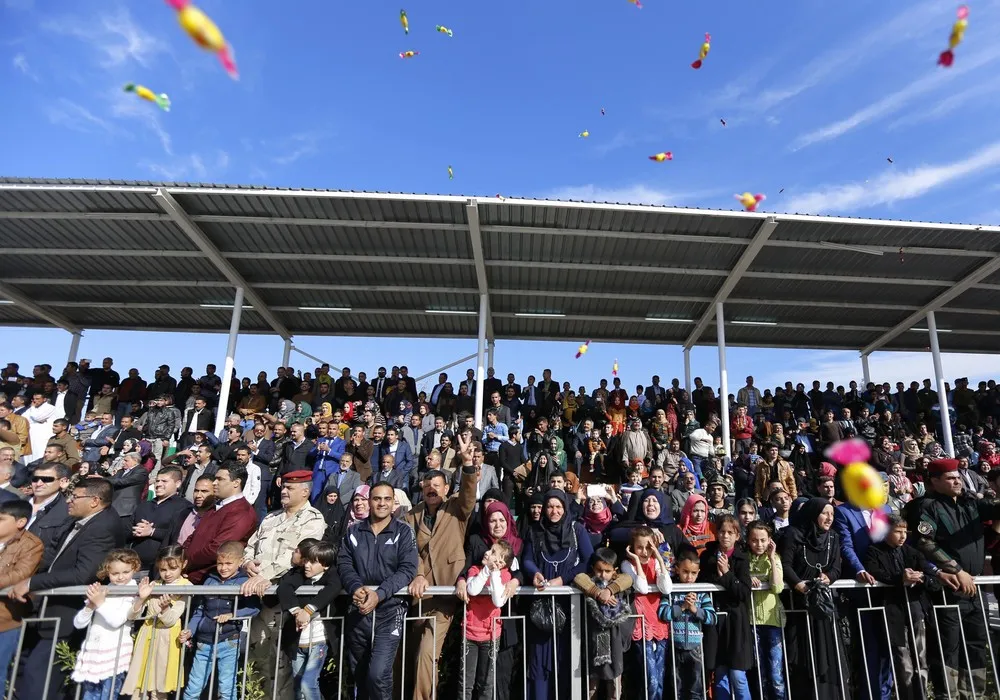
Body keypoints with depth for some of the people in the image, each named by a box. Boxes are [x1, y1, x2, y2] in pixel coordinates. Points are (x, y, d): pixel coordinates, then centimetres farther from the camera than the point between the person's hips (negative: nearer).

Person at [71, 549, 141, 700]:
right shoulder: (100, 592, 10)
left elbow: (117, 621, -16)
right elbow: (78, 623, 9)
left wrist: (100, 603, -13)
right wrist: (90, 605, -8)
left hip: (114, 653, -5)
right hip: (92, 652, 5)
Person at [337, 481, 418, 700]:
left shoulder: (403, 532, -1)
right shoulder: (354, 532, 10)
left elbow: (407, 569, -10)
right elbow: (343, 563, 1)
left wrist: (379, 594, -22)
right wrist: (356, 587, -19)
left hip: (389, 611, -4)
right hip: (357, 611, 4)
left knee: (378, 675, -14)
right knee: (359, 676, 16)